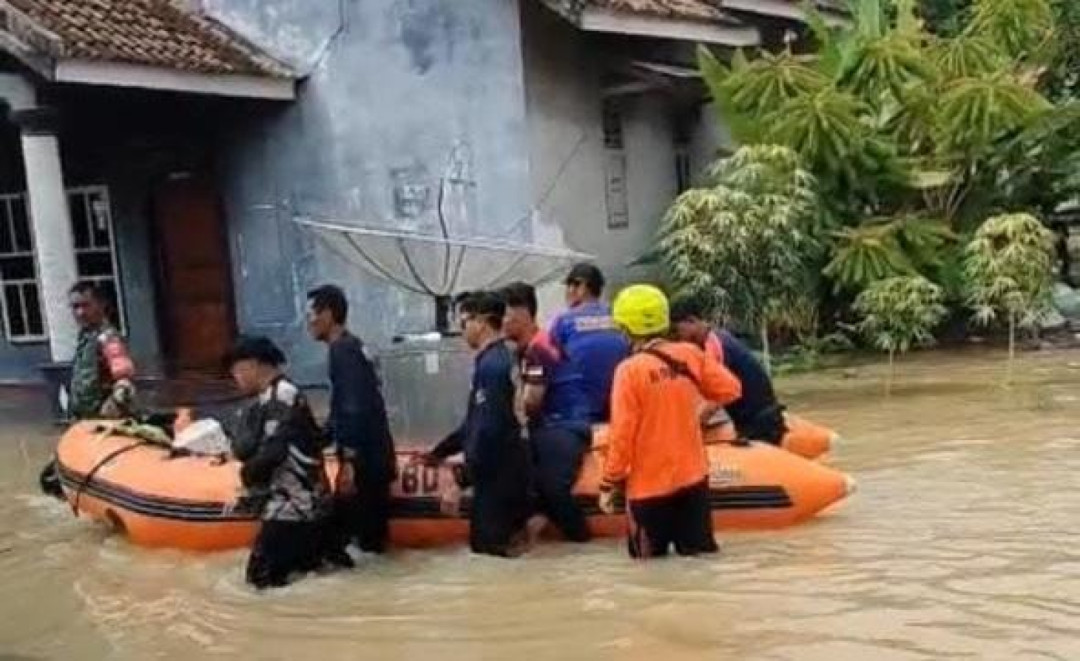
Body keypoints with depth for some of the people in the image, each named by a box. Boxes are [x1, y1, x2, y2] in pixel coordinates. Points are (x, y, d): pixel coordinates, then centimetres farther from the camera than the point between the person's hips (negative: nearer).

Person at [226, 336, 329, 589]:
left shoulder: (282, 396, -16)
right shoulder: (269, 398, 13)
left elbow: (271, 452, -20)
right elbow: (242, 449, 12)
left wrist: (248, 474, -3)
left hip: (291, 505, -9)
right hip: (288, 502, 9)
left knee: (262, 574, -7)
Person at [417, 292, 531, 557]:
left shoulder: (492, 364, -18)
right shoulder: (500, 358, 12)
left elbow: (488, 425, -23)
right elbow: (475, 419, 19)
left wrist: (470, 469, -14)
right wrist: (440, 452, 21)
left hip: (497, 468, -9)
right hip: (504, 464, 9)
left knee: (486, 541, -3)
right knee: (494, 538, 14)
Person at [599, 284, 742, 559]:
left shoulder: (630, 370, -17)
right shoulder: (691, 354, -4)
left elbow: (622, 434, -15)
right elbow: (730, 390, 5)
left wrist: (609, 483, -5)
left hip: (649, 484, -4)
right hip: (692, 475, 4)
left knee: (652, 560, 8)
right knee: (699, 553, 11)